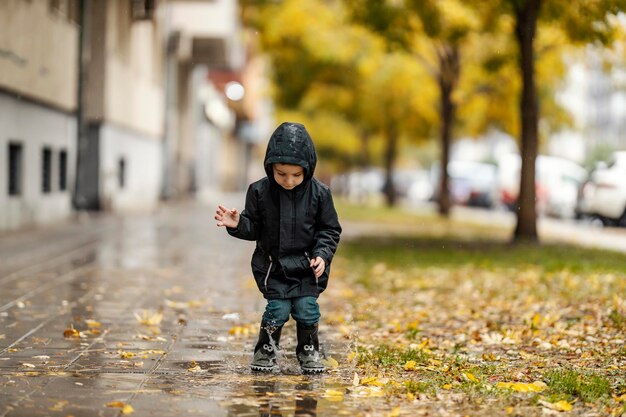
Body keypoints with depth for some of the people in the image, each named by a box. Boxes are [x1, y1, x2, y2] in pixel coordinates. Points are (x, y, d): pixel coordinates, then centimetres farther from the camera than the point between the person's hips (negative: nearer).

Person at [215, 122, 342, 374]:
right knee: (278, 309, -6)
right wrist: (237, 224, -19)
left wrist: (322, 255, -11)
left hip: (308, 266, 1)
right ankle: (265, 350, 16)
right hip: (273, 265, 0)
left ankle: (309, 351, 19)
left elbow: (330, 229, 2)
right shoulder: (260, 192, -8)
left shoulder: (319, 193, -7)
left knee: (307, 308, -4)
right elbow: (254, 228, 1)